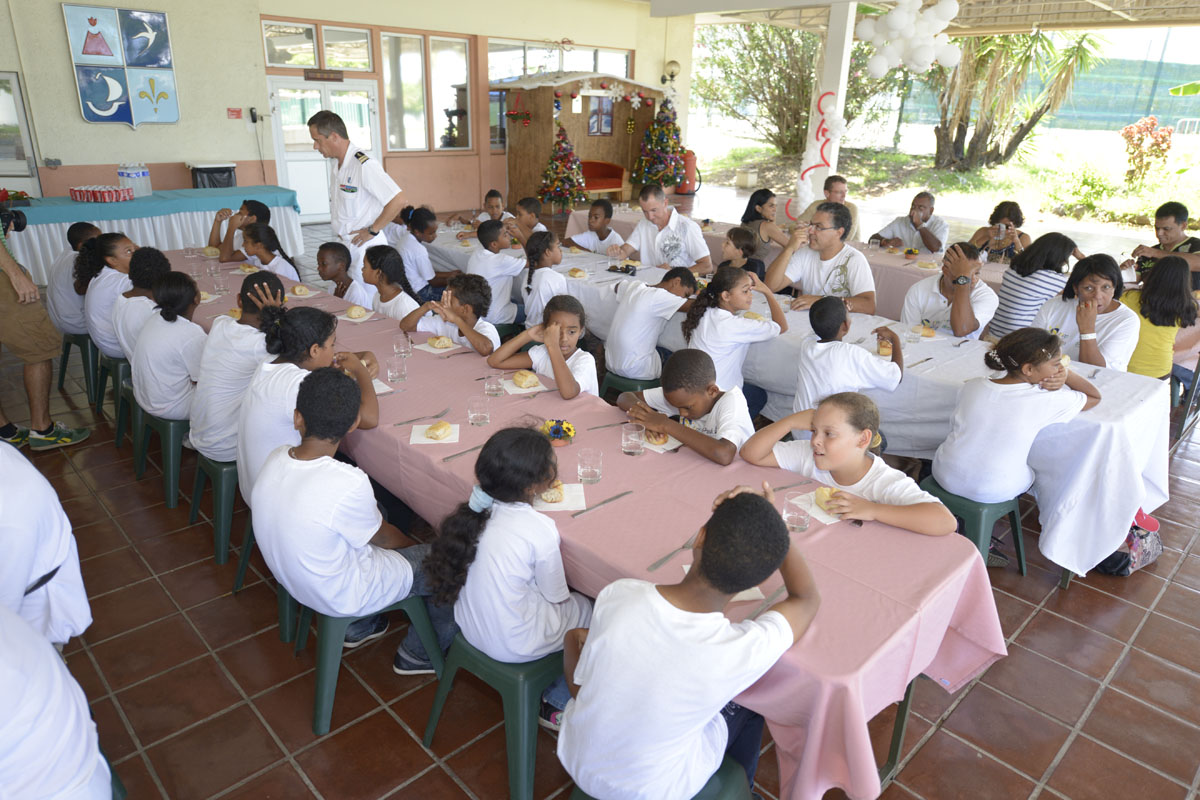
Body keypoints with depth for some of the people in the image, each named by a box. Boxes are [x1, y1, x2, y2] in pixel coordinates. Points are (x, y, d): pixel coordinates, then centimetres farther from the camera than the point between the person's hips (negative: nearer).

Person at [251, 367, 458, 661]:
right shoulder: (349, 484, -35)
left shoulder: (276, 458, -15)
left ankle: (360, 627, 35)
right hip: (342, 598, -7)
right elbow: (380, 537, -13)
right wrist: (414, 545, 7)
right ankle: (419, 655, 26)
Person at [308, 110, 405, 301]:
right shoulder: (336, 165, 10)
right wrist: (341, 232, 11)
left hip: (365, 247, -9)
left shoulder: (364, 165, -20)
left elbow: (397, 201, -25)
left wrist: (372, 231, -17)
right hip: (345, 245, 9)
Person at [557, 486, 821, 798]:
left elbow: (578, 687, -10)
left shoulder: (617, 595, -27)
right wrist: (772, 524, -10)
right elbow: (807, 598, -9)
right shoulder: (746, 650, -30)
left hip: (576, 762, 2)